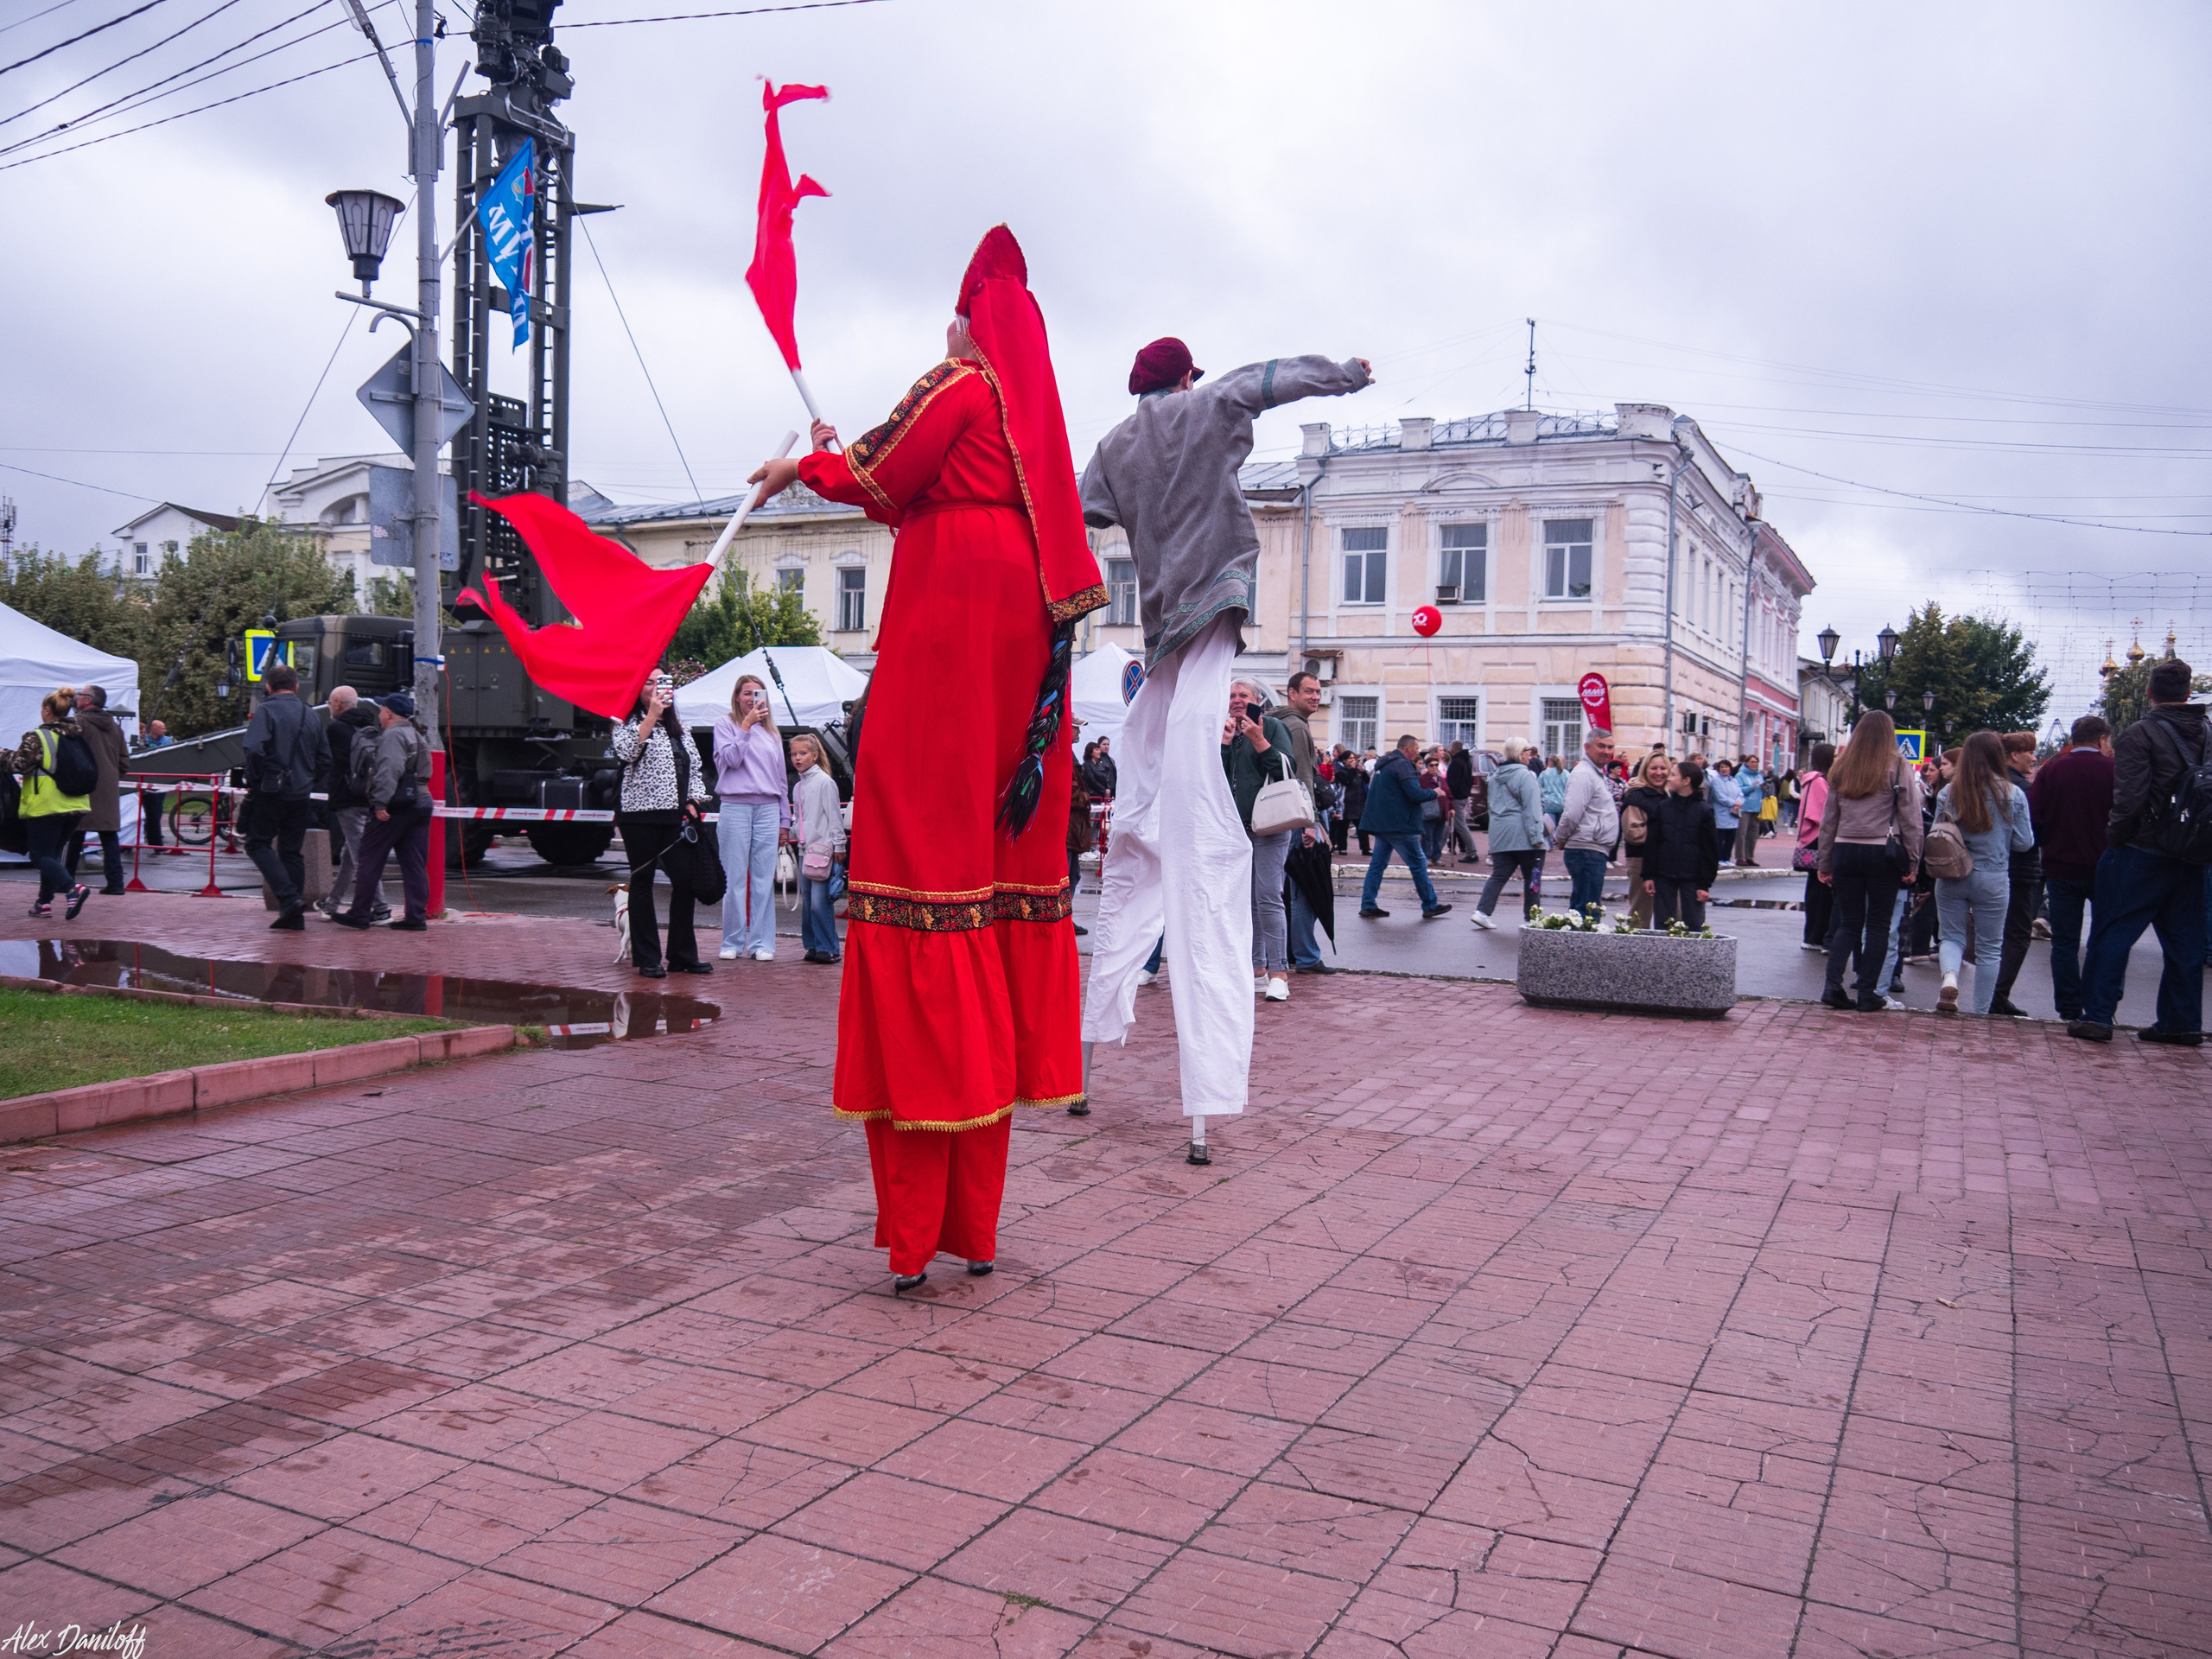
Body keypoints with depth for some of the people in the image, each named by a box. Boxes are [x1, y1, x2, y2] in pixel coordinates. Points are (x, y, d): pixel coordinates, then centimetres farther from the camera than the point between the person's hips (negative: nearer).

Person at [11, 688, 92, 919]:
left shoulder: (37, 737, -11)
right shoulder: (78, 736, 8)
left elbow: (18, 764, -14)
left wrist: (5, 756, 5)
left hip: (46, 807, -6)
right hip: (75, 806, 6)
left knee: (40, 855, -1)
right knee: (54, 853, 18)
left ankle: (72, 887, -24)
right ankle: (44, 902, 19)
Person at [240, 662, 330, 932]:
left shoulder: (266, 711, -6)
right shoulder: (311, 715, 12)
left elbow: (255, 750, -19)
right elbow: (325, 760, 12)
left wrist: (253, 781, -6)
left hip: (271, 791, -5)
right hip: (301, 796, 5)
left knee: (258, 844, 4)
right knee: (292, 851, 10)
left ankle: (289, 897, -14)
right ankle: (294, 917, 9)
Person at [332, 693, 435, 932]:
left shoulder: (393, 735, -9)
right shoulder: (417, 736, 21)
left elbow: (390, 770, -22)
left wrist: (381, 802, -26)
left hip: (395, 806, -8)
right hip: (422, 803, 9)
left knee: (370, 860, 1)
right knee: (415, 864, 6)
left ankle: (360, 914, 6)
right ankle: (417, 917, 3)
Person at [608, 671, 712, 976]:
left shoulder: (679, 730, 19)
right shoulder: (628, 724, 2)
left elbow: (695, 766, 21)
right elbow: (628, 751, -19)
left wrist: (693, 801, 6)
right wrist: (652, 714, -21)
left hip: (675, 816, 5)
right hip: (639, 816, -5)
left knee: (685, 880, -1)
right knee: (642, 883, 0)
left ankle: (683, 955, 9)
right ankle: (647, 959, 5)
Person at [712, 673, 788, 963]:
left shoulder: (772, 732, 19)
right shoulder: (725, 724, 8)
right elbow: (730, 758, -8)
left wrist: (784, 820, 16)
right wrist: (746, 726, -10)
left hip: (768, 809, 3)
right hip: (735, 807, -3)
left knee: (764, 879, 1)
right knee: (735, 878, -3)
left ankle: (762, 943, 5)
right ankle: (733, 942, 4)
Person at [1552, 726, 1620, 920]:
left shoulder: (1596, 774, 21)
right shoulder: (1584, 775, -13)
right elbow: (1571, 814, -20)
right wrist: (1561, 841, -7)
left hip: (1595, 853, 10)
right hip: (1587, 851, -10)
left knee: (1579, 908, 14)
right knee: (1587, 911, -11)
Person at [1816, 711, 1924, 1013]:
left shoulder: (1841, 769, 6)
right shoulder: (1899, 769, -3)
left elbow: (1828, 820, 8)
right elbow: (1911, 820, -3)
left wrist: (1825, 863, 13)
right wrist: (1913, 862, 3)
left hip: (1845, 850, 3)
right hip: (1883, 852, -3)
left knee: (1848, 923, 10)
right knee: (1878, 925, 5)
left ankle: (1833, 986, -3)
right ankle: (1868, 994, 6)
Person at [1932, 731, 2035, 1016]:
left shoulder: (1949, 792, -4)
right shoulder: (2013, 794, -6)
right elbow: (2024, 842, -1)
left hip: (1952, 877, 1)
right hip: (1993, 880, -1)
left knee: (1952, 936, 13)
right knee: (1989, 947, 11)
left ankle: (1950, 977, -18)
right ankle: (1981, 1014, 15)